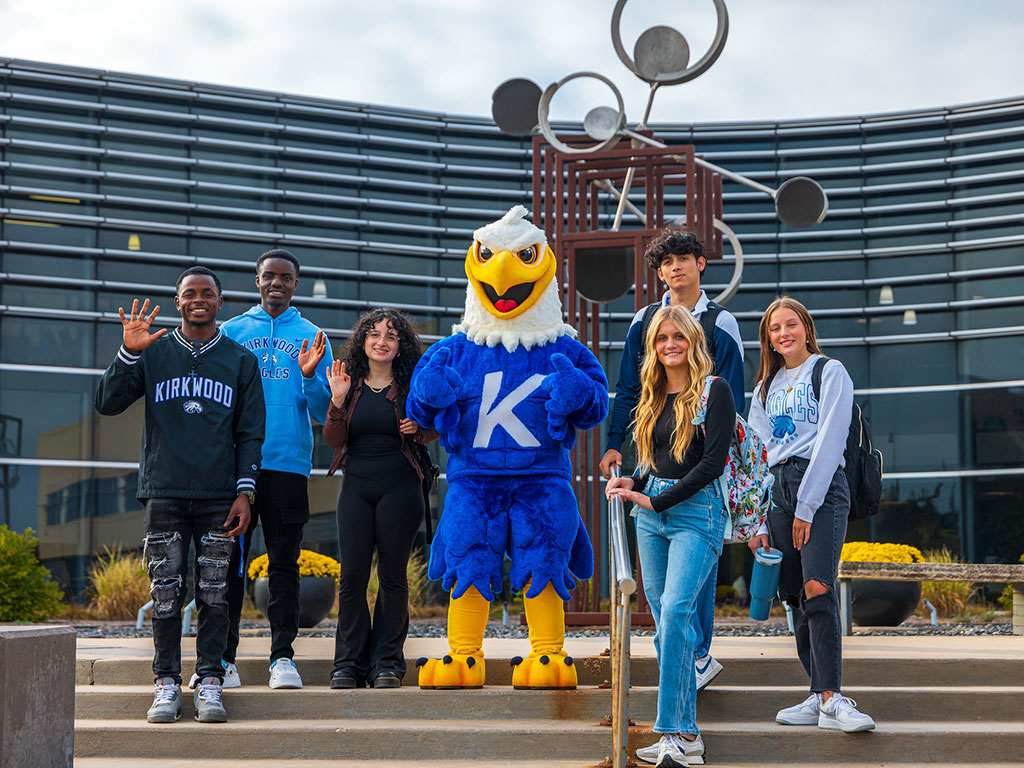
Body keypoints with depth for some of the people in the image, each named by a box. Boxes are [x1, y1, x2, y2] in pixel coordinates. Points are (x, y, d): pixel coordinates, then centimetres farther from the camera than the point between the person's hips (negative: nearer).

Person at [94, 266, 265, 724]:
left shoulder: (240, 360, 11)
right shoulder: (154, 354, 11)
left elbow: (250, 432, 8)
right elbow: (107, 404, 2)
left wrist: (245, 490, -2)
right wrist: (128, 353, -11)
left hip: (219, 497, 0)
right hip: (164, 493, 0)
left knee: (214, 594, -1)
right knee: (166, 593, -1)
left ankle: (209, 684, 4)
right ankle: (167, 684, 5)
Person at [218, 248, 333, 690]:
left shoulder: (312, 337, 11)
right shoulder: (232, 331, 12)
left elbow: (324, 414, 6)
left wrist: (309, 375, -11)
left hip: (289, 463, 0)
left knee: (284, 562, 2)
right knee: (229, 561, 0)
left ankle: (283, 656, 6)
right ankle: (223, 657, 4)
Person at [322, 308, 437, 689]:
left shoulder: (411, 385, 1)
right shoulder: (350, 382, 6)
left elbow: (434, 431, 11)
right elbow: (333, 439, 1)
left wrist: (419, 428, -11)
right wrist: (338, 401, -14)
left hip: (399, 487, -2)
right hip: (356, 486, 2)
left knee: (392, 576, 1)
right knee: (352, 575, -2)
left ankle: (387, 662, 9)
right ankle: (348, 663, 6)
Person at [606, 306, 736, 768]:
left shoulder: (714, 390, -4)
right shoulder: (652, 397, 16)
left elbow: (713, 461, -12)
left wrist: (656, 500, -14)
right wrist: (633, 483, 2)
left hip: (696, 510, -7)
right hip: (651, 515, 7)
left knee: (675, 611, -21)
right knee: (666, 623, 5)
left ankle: (673, 731, -20)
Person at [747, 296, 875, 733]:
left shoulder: (830, 373, 2)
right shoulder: (766, 386, 21)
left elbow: (829, 442, -6)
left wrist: (806, 507, -12)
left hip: (822, 487, -6)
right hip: (778, 488, 6)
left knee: (817, 590, -19)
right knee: (795, 596, 1)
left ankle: (831, 700, -24)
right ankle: (820, 697, 5)